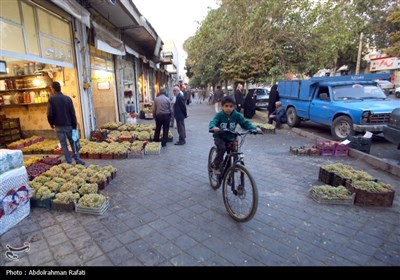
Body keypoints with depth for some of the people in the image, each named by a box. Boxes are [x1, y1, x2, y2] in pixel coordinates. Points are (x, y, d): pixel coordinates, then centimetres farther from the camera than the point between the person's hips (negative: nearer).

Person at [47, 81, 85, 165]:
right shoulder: (68, 98, -1)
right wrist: (74, 126, 2)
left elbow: (50, 114, -9)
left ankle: (69, 162, 8)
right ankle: (78, 160, 11)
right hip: (69, 125, 2)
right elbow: (73, 113, -2)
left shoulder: (51, 99, -7)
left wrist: (51, 124, 9)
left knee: (63, 144, 6)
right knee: (73, 142, 12)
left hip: (59, 126, -1)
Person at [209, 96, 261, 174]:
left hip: (231, 138, 3)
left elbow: (245, 123, -11)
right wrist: (213, 127, -53)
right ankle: (216, 165, -7)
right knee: (222, 148, -28)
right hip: (220, 137, -3)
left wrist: (254, 128, -28)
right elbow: (213, 122, -29)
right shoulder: (219, 115, -16)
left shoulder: (237, 115, -10)